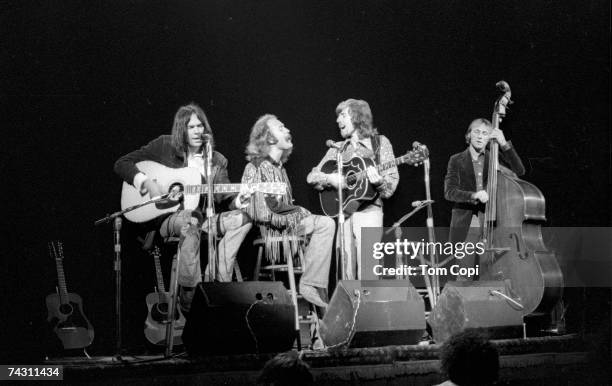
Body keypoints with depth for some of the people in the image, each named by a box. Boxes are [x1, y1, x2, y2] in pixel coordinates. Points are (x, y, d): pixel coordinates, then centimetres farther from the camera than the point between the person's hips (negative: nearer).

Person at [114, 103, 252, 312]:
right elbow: (122, 164, 2)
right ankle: (189, 295, -34)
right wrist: (146, 182, -14)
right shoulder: (164, 146, 3)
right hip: (164, 218, -5)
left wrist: (237, 201, -19)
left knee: (243, 218, -18)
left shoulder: (217, 161, 11)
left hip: (198, 218, 5)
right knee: (190, 220, -40)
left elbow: (223, 198, 5)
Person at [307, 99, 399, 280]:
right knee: (345, 266, -3)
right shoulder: (338, 149, 18)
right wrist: (331, 178, -7)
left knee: (366, 270, -14)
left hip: (368, 209, -4)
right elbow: (312, 176, 14)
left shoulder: (379, 143, 8)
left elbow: (392, 180, 2)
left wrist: (378, 181, -20)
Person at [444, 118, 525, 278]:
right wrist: (473, 195, -24)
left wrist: (504, 144, -15)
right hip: (465, 227, -1)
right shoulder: (457, 161, 6)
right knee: (464, 277, -4)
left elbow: (519, 171, -6)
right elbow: (449, 192, -6)